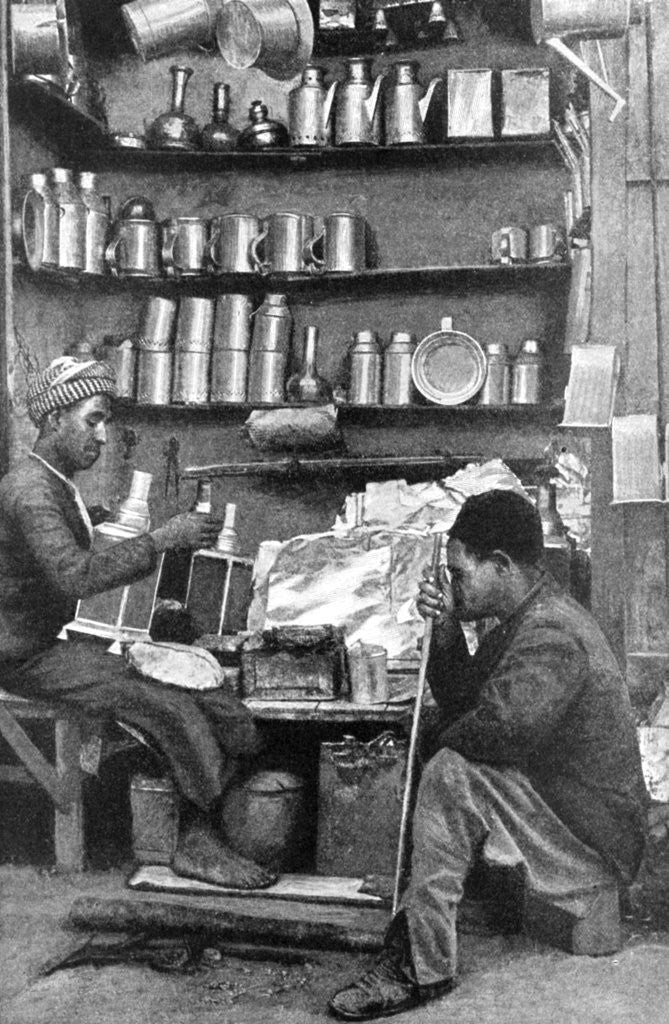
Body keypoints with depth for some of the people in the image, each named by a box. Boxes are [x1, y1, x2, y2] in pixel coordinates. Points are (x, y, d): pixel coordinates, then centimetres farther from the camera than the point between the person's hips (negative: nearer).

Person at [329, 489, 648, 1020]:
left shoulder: (551, 632, -23)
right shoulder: (526, 620, 11)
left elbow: (501, 730, -34)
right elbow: (460, 702, 12)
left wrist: (448, 736, -11)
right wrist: (446, 626, -3)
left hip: (594, 838, -11)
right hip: (566, 807, 11)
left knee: (451, 775, -24)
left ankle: (424, 968, -17)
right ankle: (409, 946, 13)